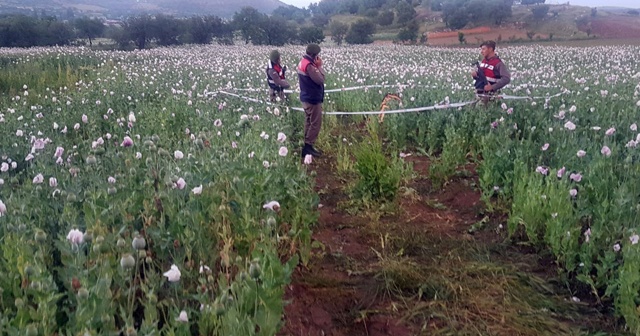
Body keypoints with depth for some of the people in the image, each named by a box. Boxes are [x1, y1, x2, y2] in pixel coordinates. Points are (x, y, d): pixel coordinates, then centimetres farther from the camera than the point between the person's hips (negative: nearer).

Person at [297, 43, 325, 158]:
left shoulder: (303, 62, 9)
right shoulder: (309, 65, -24)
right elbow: (320, 80, -22)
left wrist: (316, 66, 6)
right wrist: (319, 66, -14)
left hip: (307, 97, 11)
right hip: (313, 99, -10)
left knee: (309, 122, 15)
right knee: (316, 123, -4)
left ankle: (307, 145, 20)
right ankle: (308, 146, -1)